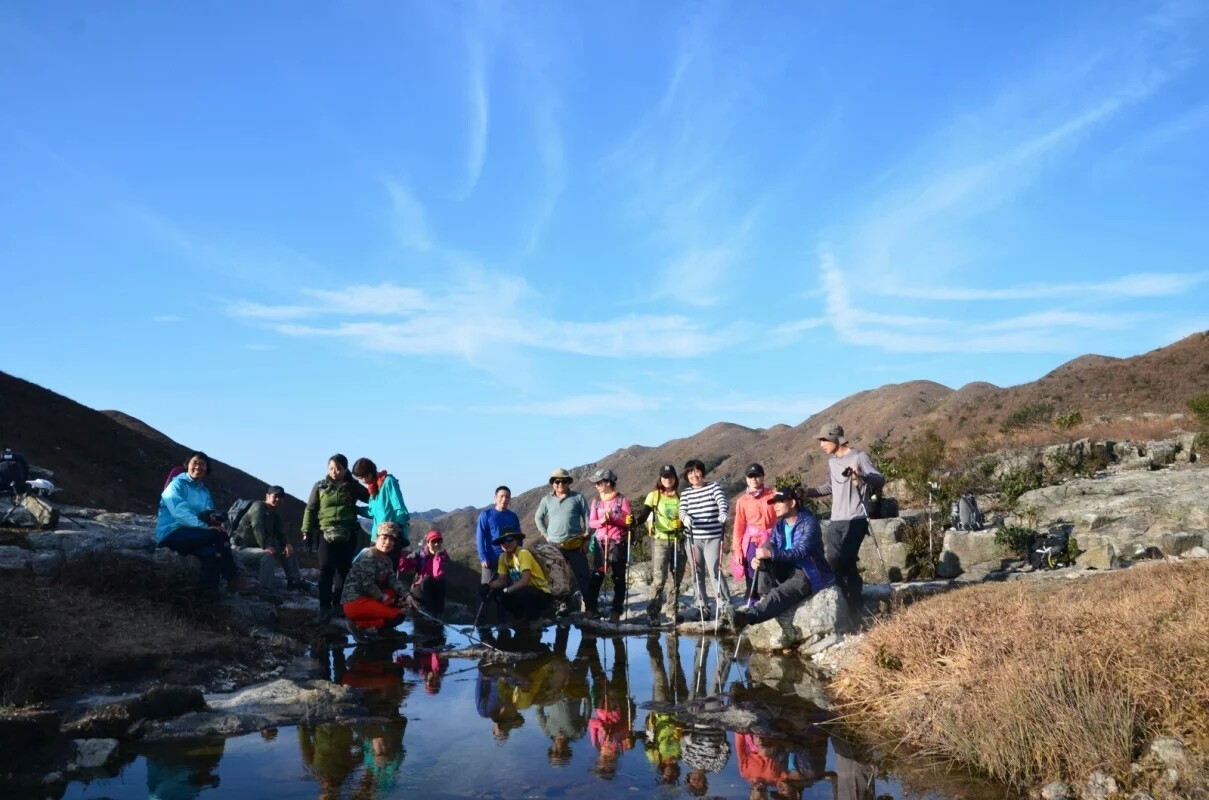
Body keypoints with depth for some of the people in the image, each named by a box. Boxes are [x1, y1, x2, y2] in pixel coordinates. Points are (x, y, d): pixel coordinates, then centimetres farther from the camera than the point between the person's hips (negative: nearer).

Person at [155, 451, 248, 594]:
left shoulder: (205, 491, 19)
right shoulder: (177, 484, -3)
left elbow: (209, 513, 9)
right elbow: (179, 511, -20)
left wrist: (212, 518, -18)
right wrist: (205, 526, -31)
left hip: (191, 535, 6)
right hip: (172, 533, -6)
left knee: (210, 551, -29)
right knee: (219, 535, -28)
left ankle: (210, 591, -27)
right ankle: (233, 578, -20)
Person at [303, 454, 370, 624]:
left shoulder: (353, 487, 8)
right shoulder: (320, 486, 5)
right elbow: (310, 509, 7)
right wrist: (307, 531, 1)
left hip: (348, 535, 2)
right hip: (326, 534, -1)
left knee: (345, 570, 8)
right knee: (326, 571, -9)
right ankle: (325, 609, -8)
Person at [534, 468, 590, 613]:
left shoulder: (578, 497, 2)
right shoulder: (547, 500, 8)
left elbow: (587, 517, 4)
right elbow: (538, 517, 19)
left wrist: (586, 537, -4)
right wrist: (545, 534, 9)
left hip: (575, 545, -2)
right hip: (554, 546, 3)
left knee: (583, 576, -2)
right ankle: (567, 605, 16)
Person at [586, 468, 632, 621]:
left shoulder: (622, 499, -2)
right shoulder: (596, 501, 10)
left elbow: (627, 522, -6)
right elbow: (591, 523, 5)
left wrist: (612, 517, -19)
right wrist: (602, 521, -14)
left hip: (618, 542, -3)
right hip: (601, 542, 3)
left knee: (619, 577, 3)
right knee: (596, 575, -4)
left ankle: (617, 610, 7)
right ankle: (592, 608, -2)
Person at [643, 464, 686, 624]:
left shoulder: (680, 496, 10)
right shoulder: (653, 496, 2)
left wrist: (681, 523, -8)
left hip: (678, 540, 3)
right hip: (660, 540, -3)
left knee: (677, 578, 9)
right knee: (659, 578, -12)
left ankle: (672, 610, 21)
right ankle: (652, 612, -4)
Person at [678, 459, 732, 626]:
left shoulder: (713, 487, 2)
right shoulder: (685, 493, 9)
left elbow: (722, 501, -15)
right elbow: (682, 511, -4)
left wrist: (723, 513, -38)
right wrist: (686, 517, -29)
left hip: (713, 538, -3)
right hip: (693, 539, 3)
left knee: (715, 571, -12)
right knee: (697, 574, 8)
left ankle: (725, 607, -11)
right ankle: (702, 607, 18)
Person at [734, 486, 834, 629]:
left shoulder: (809, 522, -14)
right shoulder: (780, 525, 8)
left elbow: (801, 551, -27)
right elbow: (770, 549, 0)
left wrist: (771, 553, -37)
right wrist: (758, 558, -25)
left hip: (807, 574, -7)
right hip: (788, 569, 7)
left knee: (780, 594, -32)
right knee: (764, 552, -16)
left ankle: (749, 616, -52)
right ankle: (765, 597, -19)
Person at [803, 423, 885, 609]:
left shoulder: (859, 456, -6)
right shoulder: (831, 461, 17)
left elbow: (880, 480, -15)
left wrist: (861, 476, -35)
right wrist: (808, 492, 18)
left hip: (855, 519, -7)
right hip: (835, 520, 7)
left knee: (845, 561, -14)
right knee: (834, 561, 2)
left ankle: (855, 602, -1)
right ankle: (844, 600, 12)